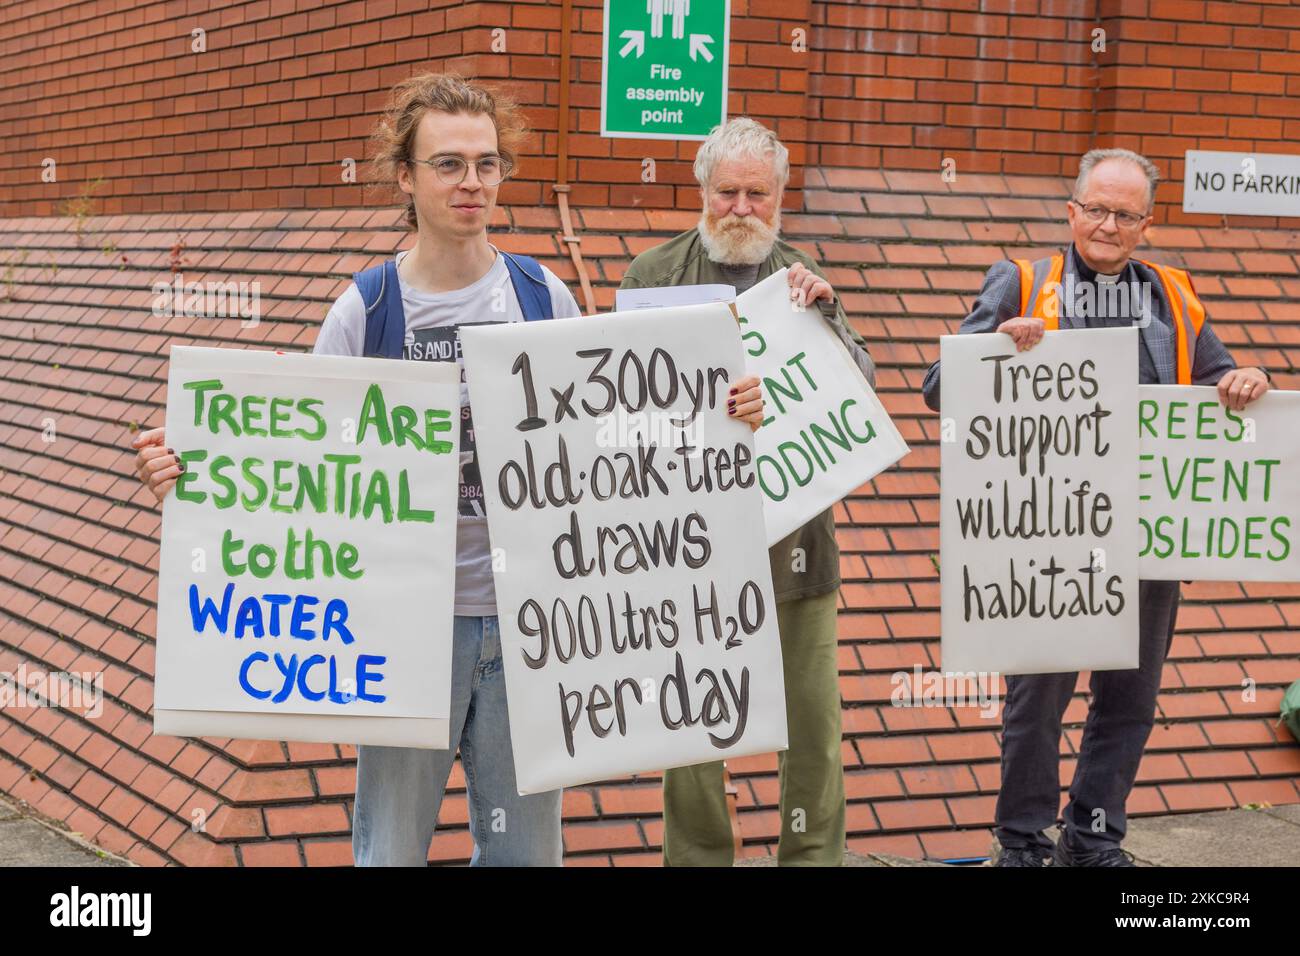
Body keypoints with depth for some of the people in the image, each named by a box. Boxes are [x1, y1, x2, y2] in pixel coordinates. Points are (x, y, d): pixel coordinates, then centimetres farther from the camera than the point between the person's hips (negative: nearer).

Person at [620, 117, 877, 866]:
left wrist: (826, 313, -15)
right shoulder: (654, 276, 3)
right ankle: (697, 857, 19)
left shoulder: (806, 281, 8)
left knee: (812, 714, 5)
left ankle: (815, 855, 16)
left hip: (792, 532, 1)